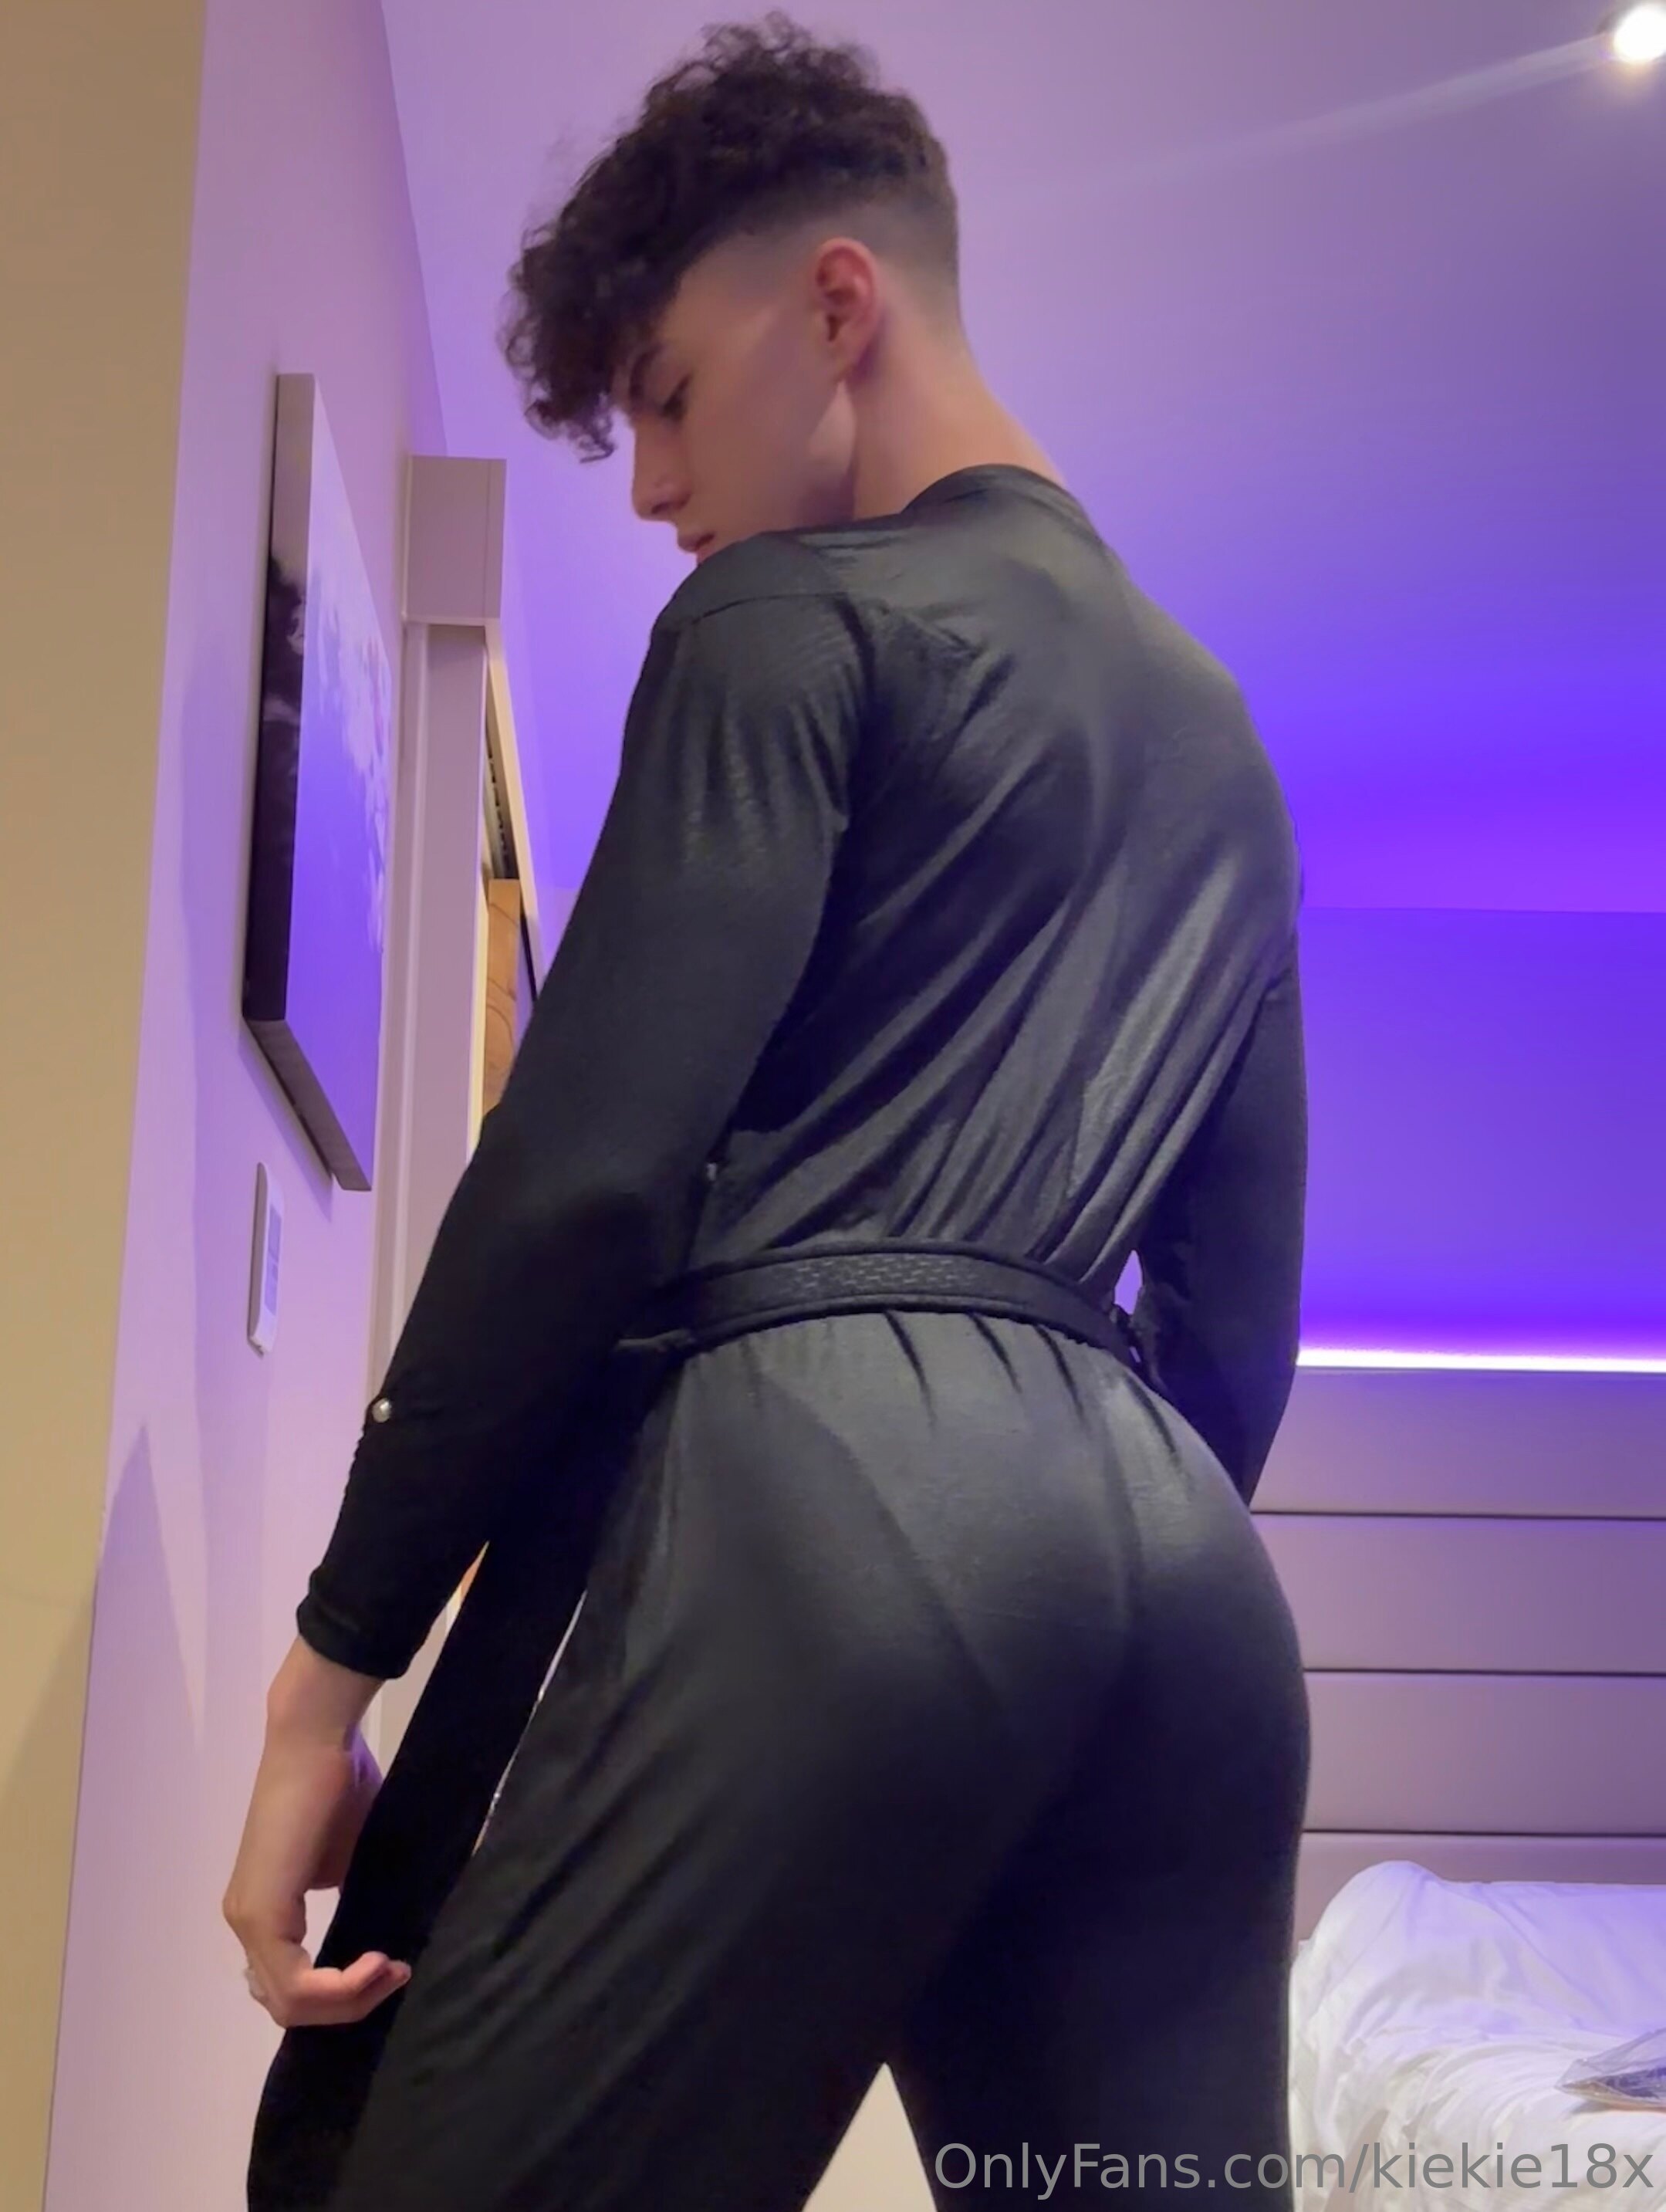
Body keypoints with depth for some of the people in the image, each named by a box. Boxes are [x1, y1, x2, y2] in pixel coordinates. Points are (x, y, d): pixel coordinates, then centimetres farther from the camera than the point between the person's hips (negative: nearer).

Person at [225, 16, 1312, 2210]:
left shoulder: (795, 621, 3)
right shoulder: (1217, 730, 26)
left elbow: (586, 1172, -9)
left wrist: (333, 1666, -4)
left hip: (810, 1479, -8)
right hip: (1172, 1559, 8)